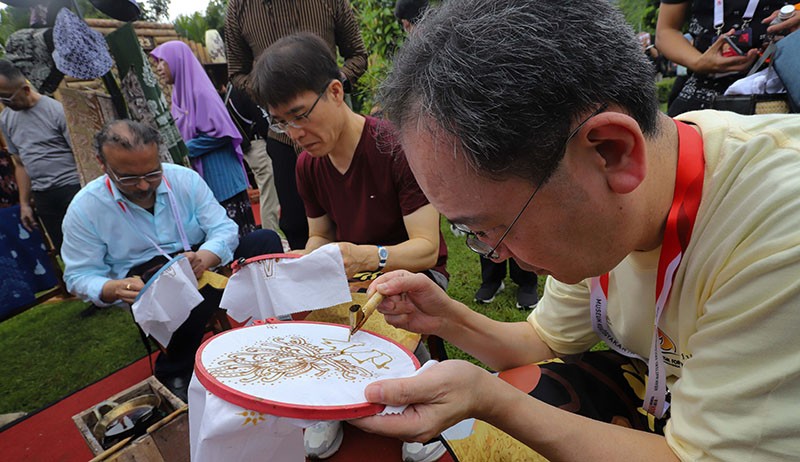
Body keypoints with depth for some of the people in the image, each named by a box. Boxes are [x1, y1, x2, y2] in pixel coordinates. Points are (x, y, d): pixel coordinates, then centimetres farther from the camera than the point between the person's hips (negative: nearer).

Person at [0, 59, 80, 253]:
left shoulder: (56, 110, -9)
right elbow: (21, 164, 16)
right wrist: (24, 203, 14)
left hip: (72, 187, -5)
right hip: (42, 196, 5)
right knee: (63, 248, 10)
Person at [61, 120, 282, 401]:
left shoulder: (185, 179, -4)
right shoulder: (84, 209, -6)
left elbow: (223, 228, -7)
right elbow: (80, 276, -2)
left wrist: (204, 257, -32)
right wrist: (113, 289, -27)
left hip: (203, 263, 3)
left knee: (265, 240, -18)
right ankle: (174, 374, -12)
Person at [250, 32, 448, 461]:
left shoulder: (397, 147, -22)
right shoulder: (308, 164, -1)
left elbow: (426, 248, -23)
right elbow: (320, 236, 8)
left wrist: (368, 256, -43)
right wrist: (303, 263, -16)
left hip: (411, 271, -5)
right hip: (349, 273, 5)